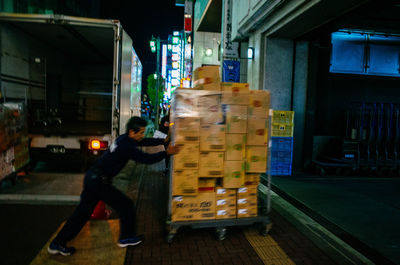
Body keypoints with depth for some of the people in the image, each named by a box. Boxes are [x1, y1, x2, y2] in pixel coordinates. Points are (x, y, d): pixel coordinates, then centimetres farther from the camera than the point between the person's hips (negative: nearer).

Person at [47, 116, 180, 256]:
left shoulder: (124, 139, 7)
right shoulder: (126, 147, -20)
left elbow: (146, 142, 18)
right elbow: (147, 158, -18)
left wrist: (164, 141, 15)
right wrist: (167, 153, -8)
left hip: (91, 178, 9)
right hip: (99, 181, -9)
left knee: (82, 212, 16)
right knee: (126, 205, 5)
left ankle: (56, 244, 25)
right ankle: (126, 238, 22)